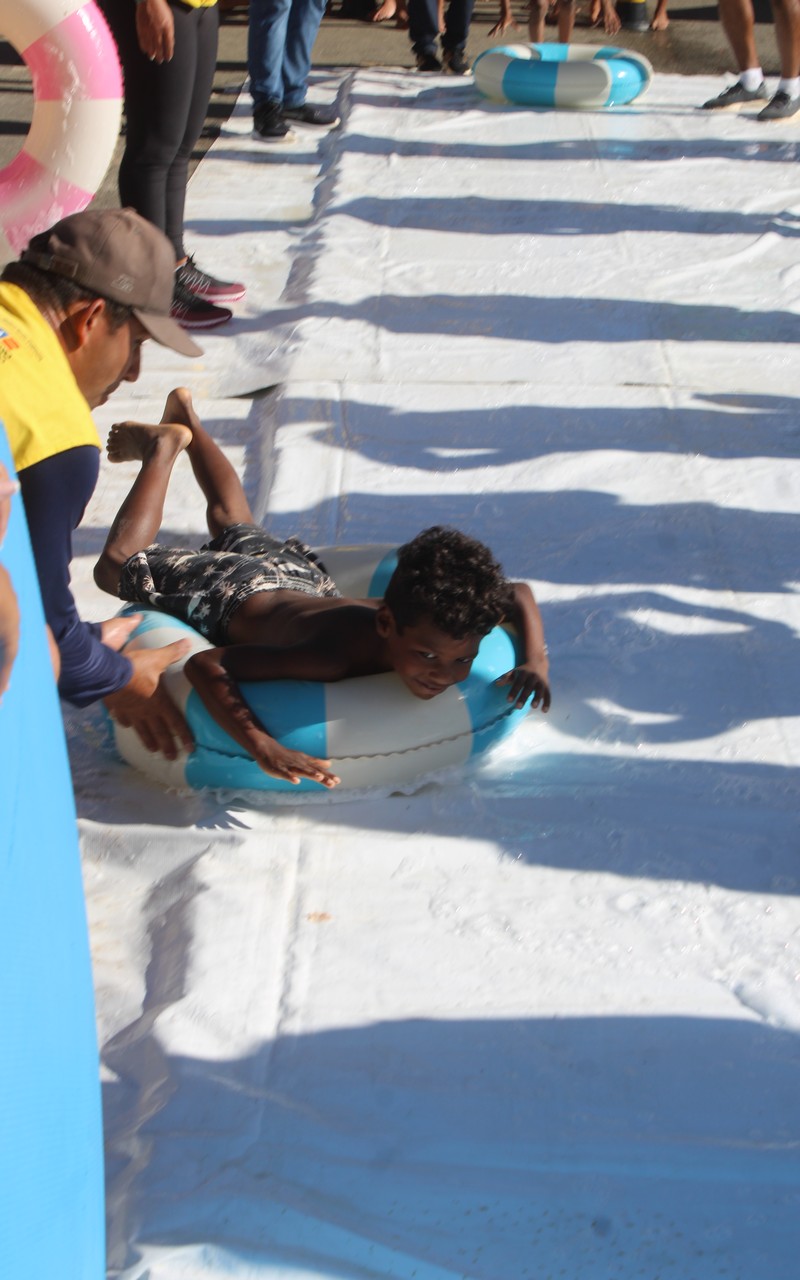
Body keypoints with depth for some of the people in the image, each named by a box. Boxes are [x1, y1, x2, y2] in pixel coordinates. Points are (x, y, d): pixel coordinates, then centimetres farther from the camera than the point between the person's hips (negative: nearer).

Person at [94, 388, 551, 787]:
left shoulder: (443, 618, -37)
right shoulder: (337, 654, -51)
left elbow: (519, 593, -16)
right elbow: (204, 664, -53)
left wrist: (536, 660, -35)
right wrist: (264, 748, -66)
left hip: (298, 577, 5)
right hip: (233, 597, -5)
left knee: (233, 525, 37)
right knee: (117, 566, 19)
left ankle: (188, 419, 57)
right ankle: (164, 446, 33)